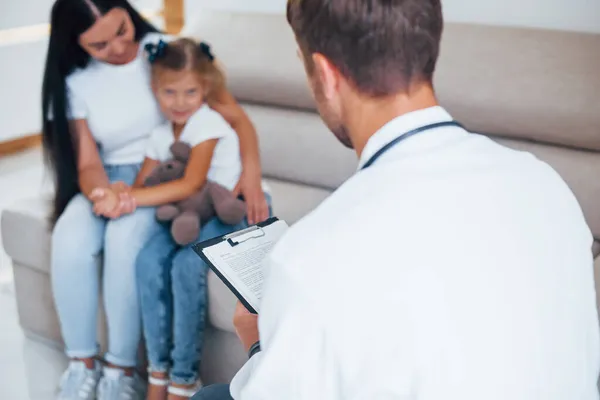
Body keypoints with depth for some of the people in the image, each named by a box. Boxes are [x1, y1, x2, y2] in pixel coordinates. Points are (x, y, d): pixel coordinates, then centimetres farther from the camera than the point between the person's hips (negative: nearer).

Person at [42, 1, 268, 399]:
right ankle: (82, 362, -10)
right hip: (110, 179, 3)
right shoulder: (74, 82, -1)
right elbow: (87, 164, -4)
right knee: (69, 240, -29)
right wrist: (102, 194, -29)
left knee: (125, 237, -34)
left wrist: (252, 172, -28)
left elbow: (236, 117, -9)